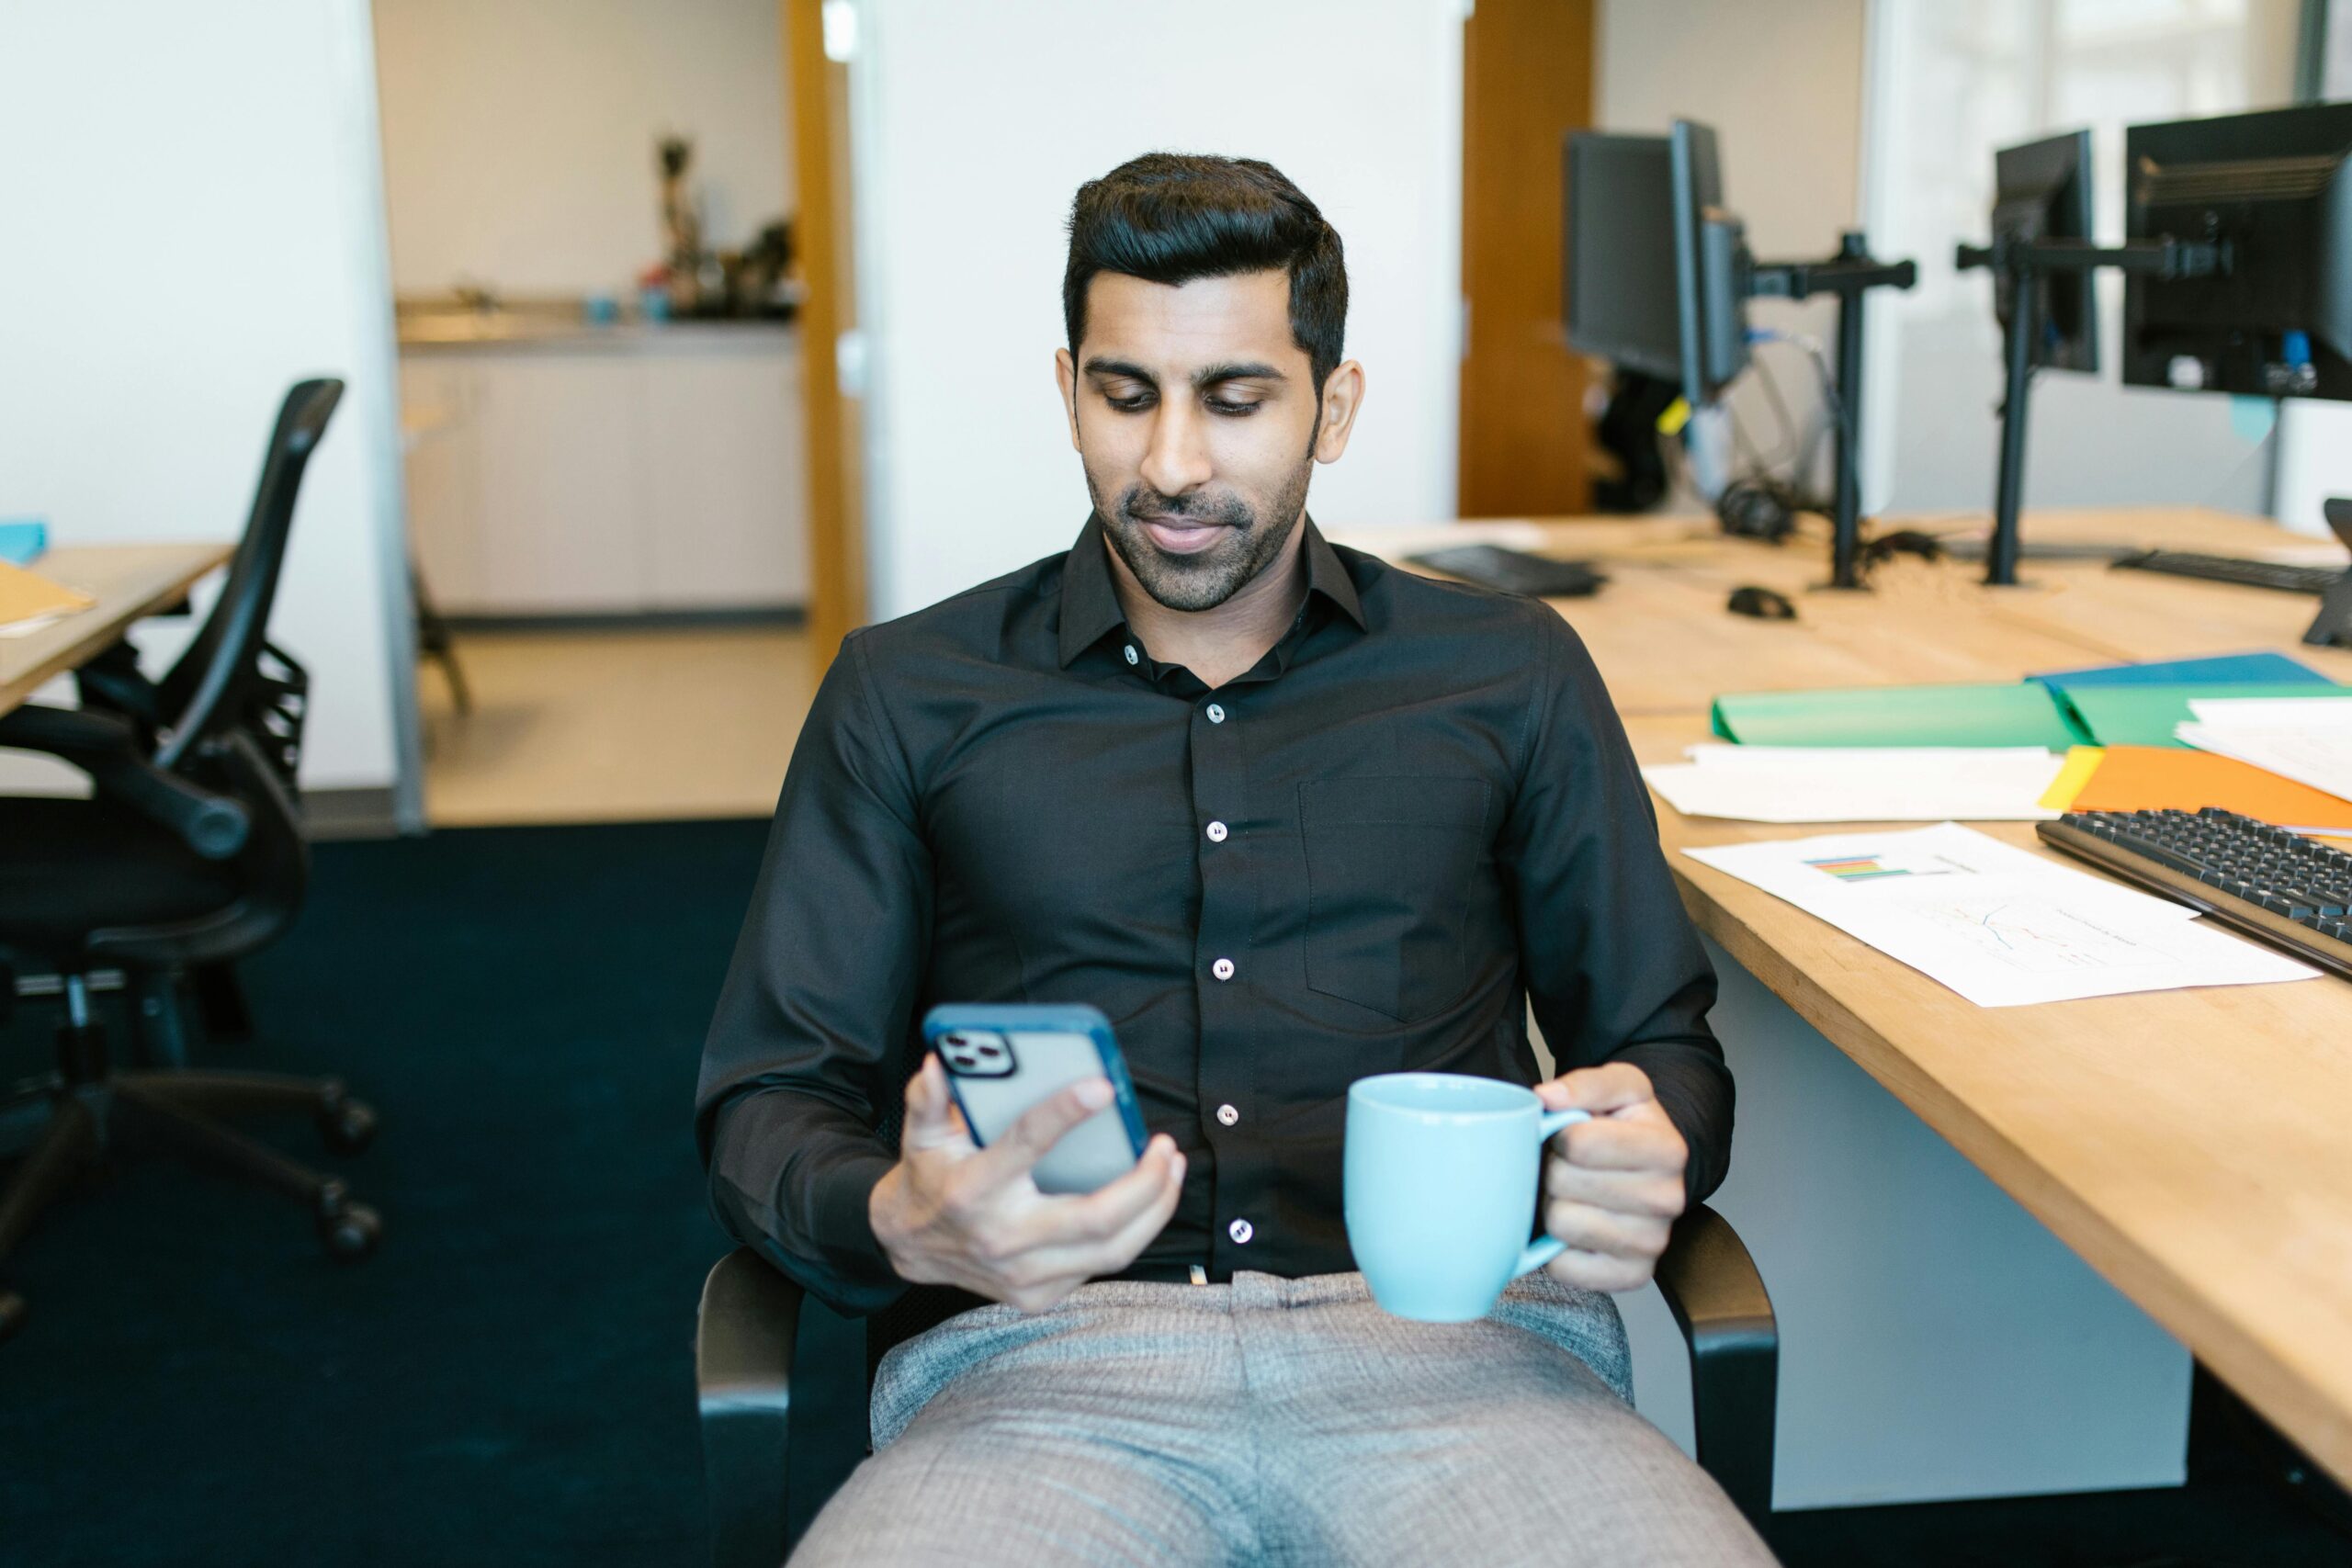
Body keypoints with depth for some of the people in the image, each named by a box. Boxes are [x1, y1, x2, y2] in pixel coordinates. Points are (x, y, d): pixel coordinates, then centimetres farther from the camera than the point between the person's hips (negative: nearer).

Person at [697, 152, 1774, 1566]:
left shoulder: (1511, 679, 16)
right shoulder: (911, 695, 13)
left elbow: (1664, 1041, 17)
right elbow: (769, 1098, 9)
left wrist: (1642, 1169, -8)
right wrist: (896, 1223, -14)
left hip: (1449, 1339, 3)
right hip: (1048, 1350, -2)